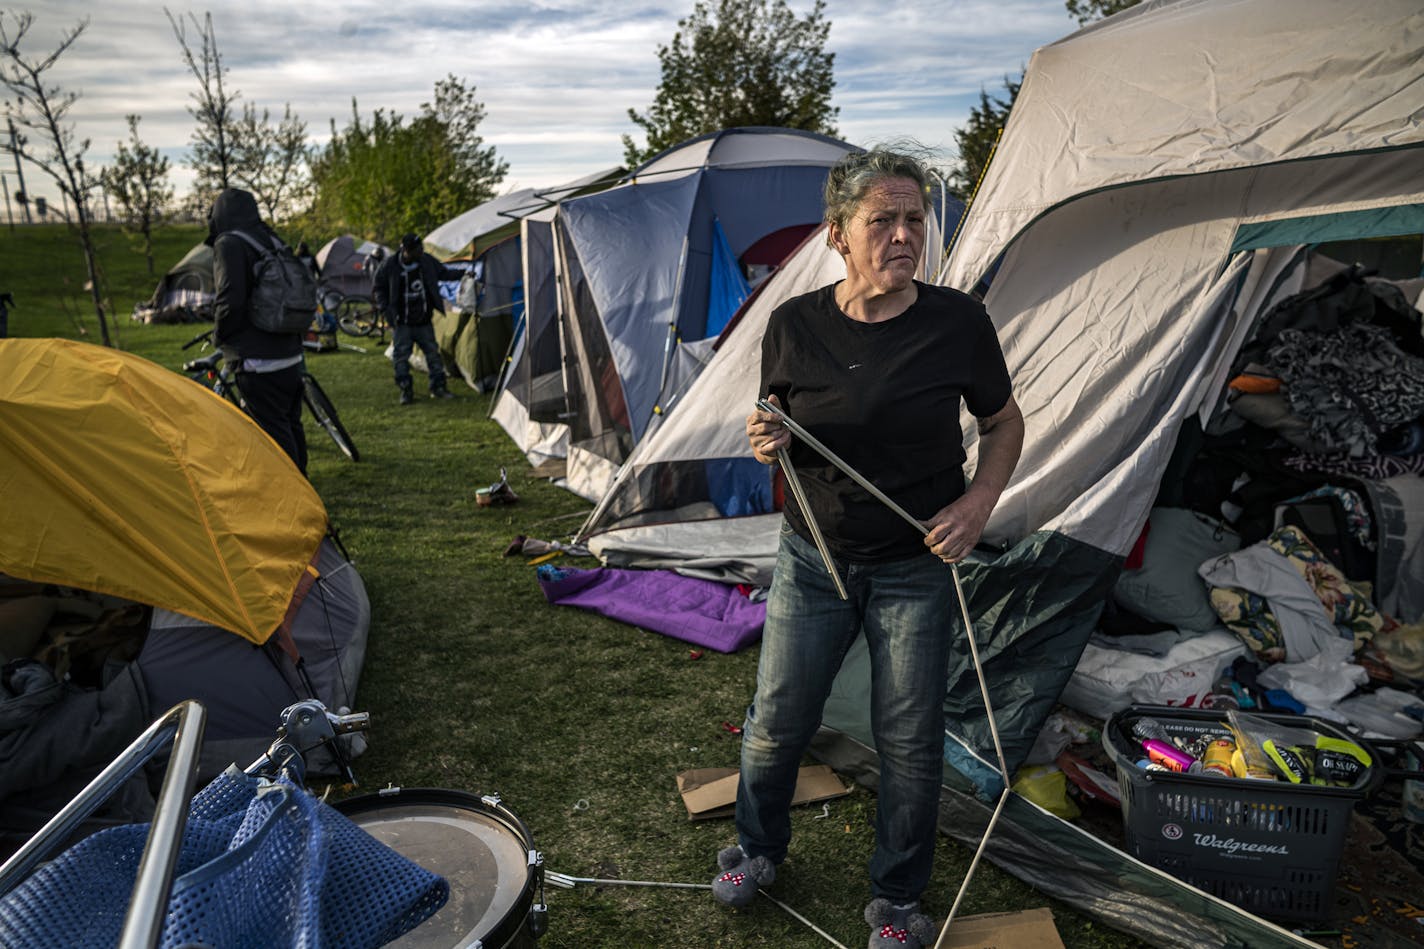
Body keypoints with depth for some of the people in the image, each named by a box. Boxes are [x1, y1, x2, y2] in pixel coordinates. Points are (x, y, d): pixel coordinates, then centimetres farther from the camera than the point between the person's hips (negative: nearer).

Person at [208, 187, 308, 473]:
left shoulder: (229, 244, -9)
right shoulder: (272, 241, 15)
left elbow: (230, 299, -18)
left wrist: (219, 335, 0)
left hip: (257, 360, -9)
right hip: (290, 354, 9)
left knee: (273, 430, -4)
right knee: (290, 425, 17)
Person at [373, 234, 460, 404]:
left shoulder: (426, 261, -3)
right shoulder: (390, 265, -11)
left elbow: (443, 273, 15)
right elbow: (378, 288, 2)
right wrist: (386, 308, -7)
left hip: (424, 321, 3)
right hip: (402, 324, -3)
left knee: (433, 353, 7)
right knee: (401, 356, 0)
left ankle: (438, 388, 18)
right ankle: (406, 391, 10)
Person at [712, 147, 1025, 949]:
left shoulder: (958, 323, -11)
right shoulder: (795, 326, -7)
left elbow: (1005, 424, 4)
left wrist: (979, 502, -12)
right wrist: (769, 444, -18)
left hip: (918, 568, -1)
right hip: (813, 559, 1)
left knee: (910, 742, 9)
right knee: (778, 722, 11)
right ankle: (759, 849, 41)